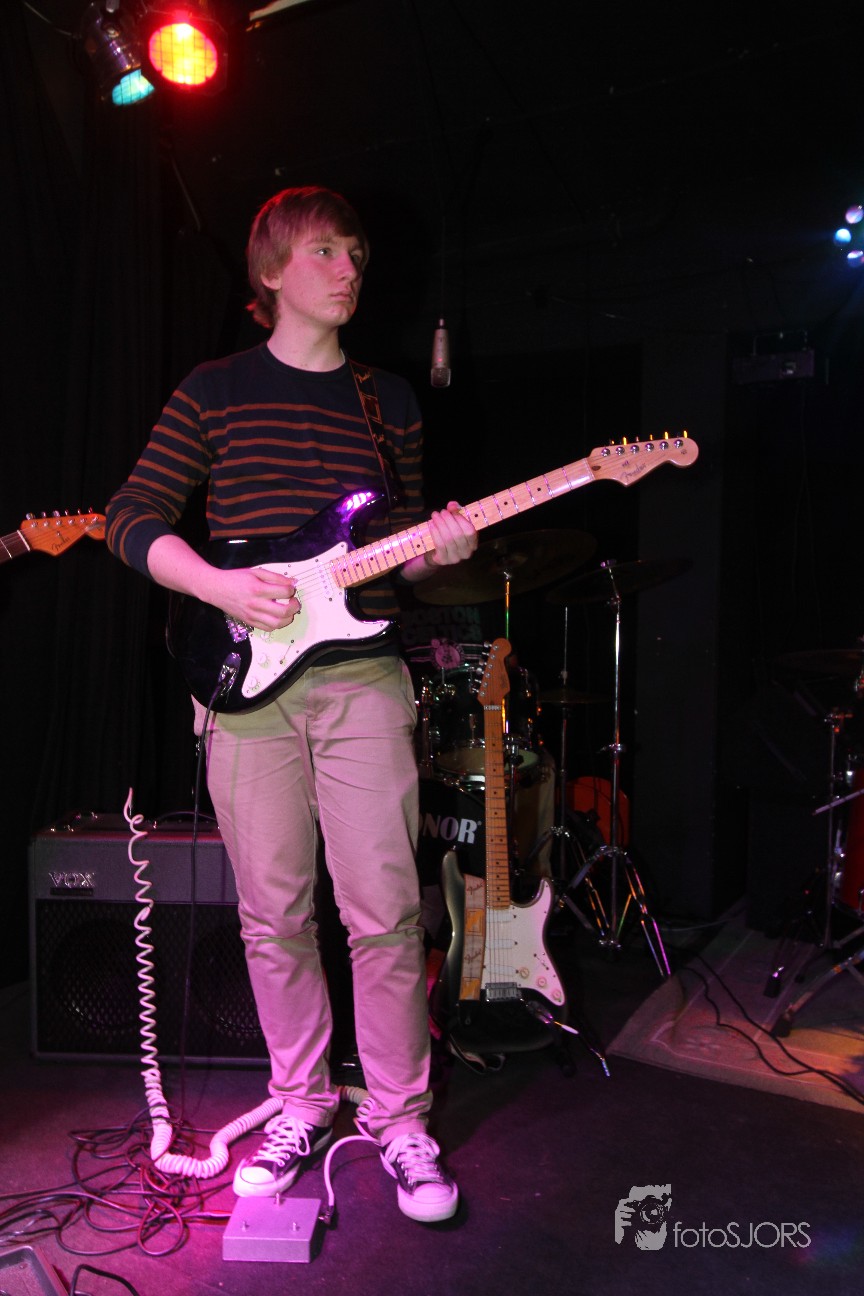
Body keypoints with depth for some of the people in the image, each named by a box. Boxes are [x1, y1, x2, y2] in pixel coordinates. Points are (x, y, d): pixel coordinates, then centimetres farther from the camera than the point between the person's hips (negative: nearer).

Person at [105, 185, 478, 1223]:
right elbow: (132, 517, 4)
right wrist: (220, 586, -12)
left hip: (362, 678, 1)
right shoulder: (216, 390, 7)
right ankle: (302, 1104, 29)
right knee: (274, 914, 8)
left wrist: (435, 549, -6)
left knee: (384, 913, 0)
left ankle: (399, 1116, 19)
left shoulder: (389, 400, 14)